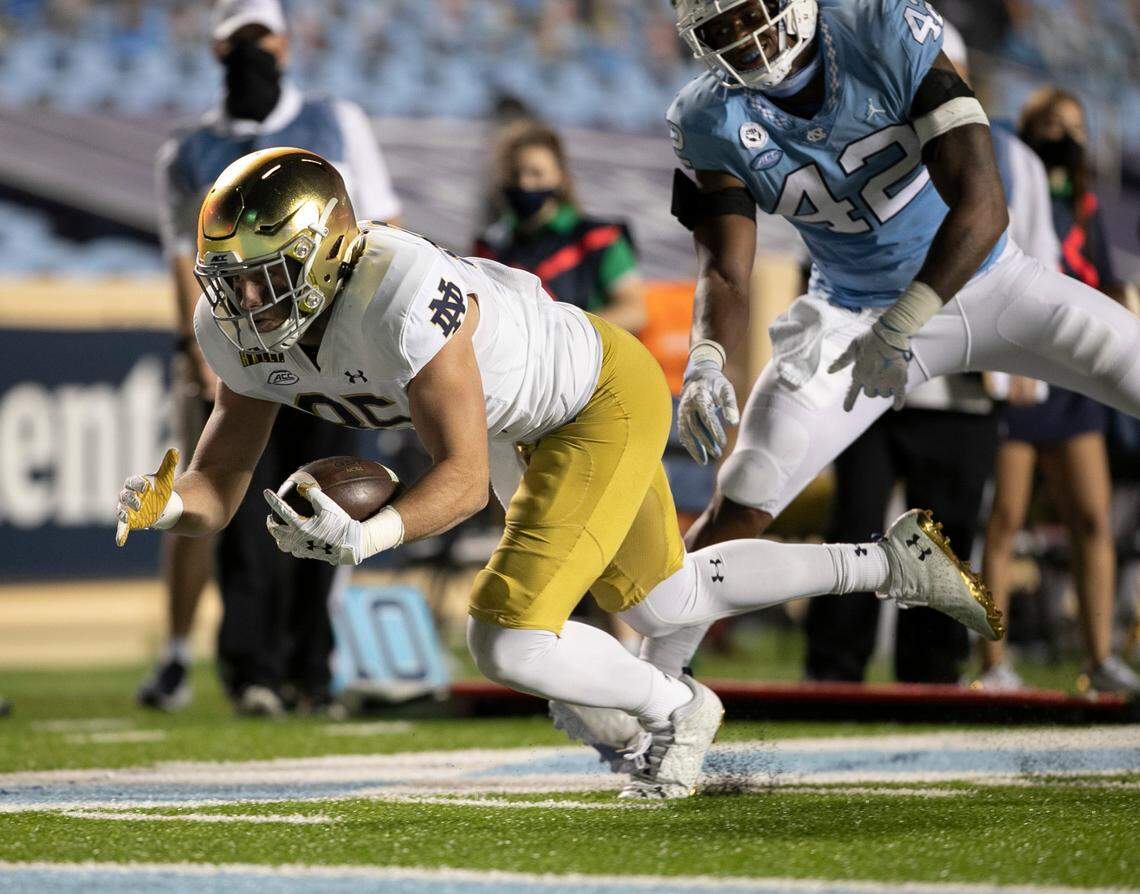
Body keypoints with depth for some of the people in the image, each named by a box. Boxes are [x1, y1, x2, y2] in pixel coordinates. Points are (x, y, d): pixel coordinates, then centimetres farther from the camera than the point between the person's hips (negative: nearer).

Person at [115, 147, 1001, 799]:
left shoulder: (402, 297, -39)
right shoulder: (240, 330, -15)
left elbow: (465, 477, -34)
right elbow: (218, 491, -12)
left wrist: (367, 536, -49)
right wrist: (164, 505, -34)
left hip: (604, 402, -9)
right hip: (531, 427, 9)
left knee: (510, 642, -19)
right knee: (662, 604, 24)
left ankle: (676, 709, 11)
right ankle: (891, 563, 43)